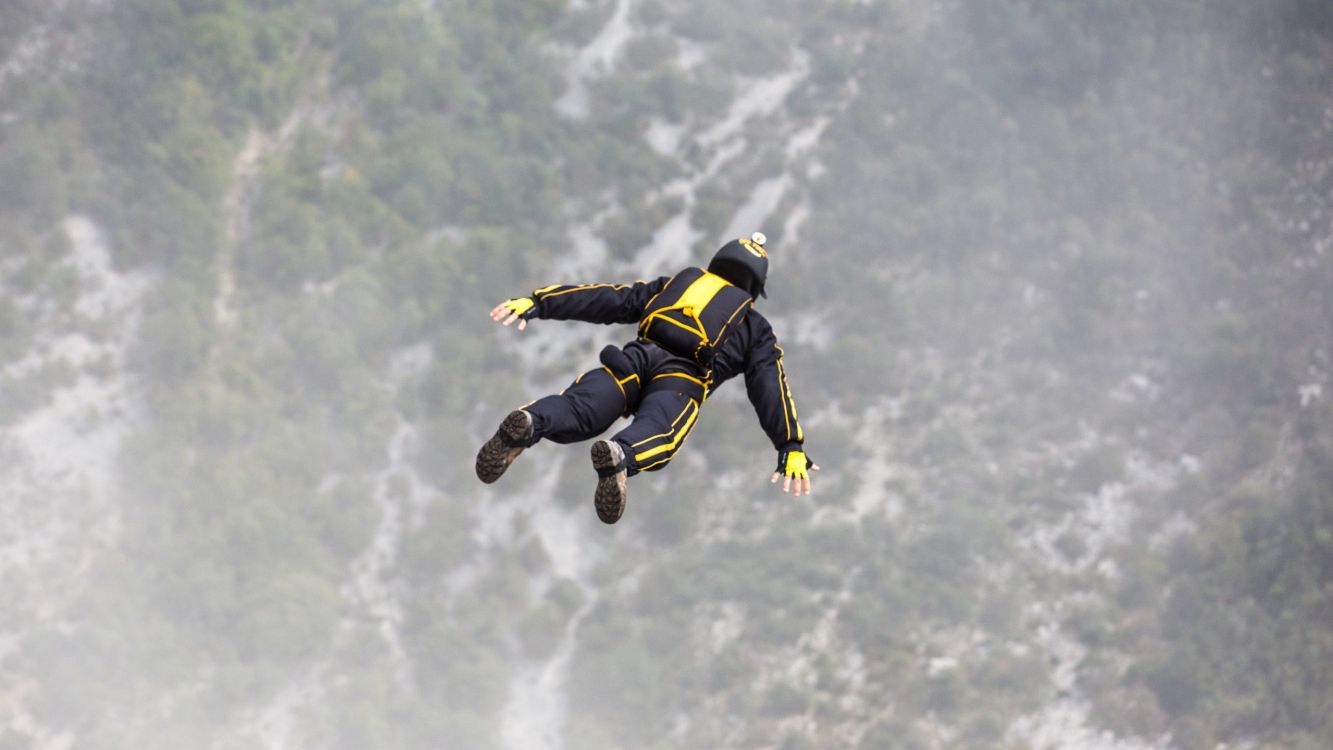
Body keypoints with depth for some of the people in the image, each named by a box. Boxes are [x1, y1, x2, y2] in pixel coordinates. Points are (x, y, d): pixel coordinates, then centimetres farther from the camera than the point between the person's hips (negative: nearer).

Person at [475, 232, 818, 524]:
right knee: (655, 432, -30)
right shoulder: (755, 328, 32)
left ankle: (528, 424, -53)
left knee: (577, 409, -19)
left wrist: (538, 303, 22)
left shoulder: (672, 286, 37)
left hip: (638, 357, 3)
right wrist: (791, 448, 14)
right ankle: (620, 455, -66)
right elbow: (771, 386, 18)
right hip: (684, 376, -3)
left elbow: (607, 298, 27)